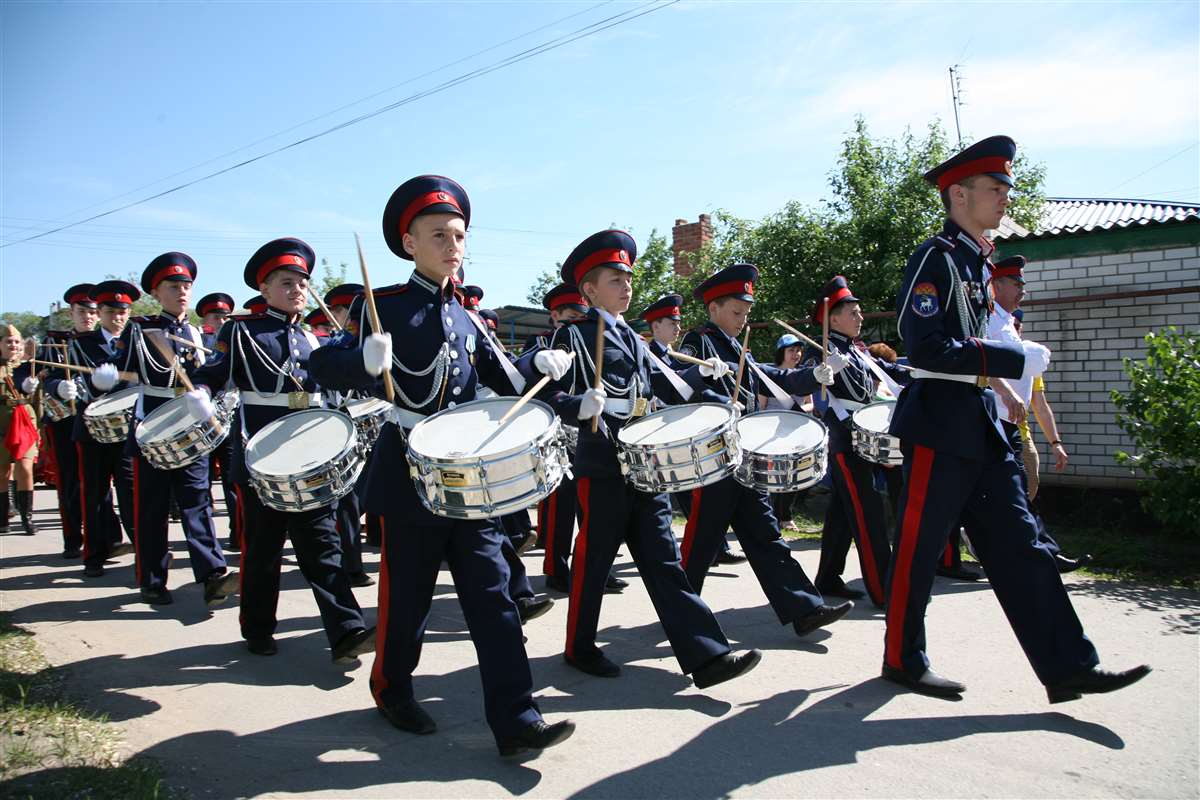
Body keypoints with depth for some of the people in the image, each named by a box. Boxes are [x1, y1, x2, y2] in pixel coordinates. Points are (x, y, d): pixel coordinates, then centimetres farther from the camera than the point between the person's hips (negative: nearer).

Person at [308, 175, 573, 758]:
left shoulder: (466, 317, 12)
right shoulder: (382, 307, -4)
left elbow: (503, 384, 13)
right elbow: (323, 366, -12)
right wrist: (367, 363, -33)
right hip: (410, 474, -4)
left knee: (492, 594, 1)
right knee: (407, 593, 9)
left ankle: (516, 720, 5)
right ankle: (392, 689, 35)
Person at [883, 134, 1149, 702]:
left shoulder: (976, 262, 16)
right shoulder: (935, 258, -11)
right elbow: (928, 347, -22)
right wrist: (1016, 359, -18)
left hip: (981, 425, 9)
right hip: (940, 424, -9)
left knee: (1018, 544, 7)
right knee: (919, 548, 2)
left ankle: (1066, 667, 11)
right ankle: (903, 661, 16)